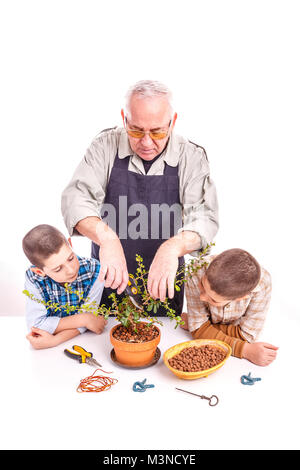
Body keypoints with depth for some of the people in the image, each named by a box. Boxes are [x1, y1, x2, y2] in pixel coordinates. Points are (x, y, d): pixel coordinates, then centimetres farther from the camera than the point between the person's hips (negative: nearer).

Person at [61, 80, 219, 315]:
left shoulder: (191, 156, -13)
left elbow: (205, 217, -21)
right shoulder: (106, 145, -12)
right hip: (109, 278, 1)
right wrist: (106, 237, -42)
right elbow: (76, 197, -22)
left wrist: (173, 247, -42)